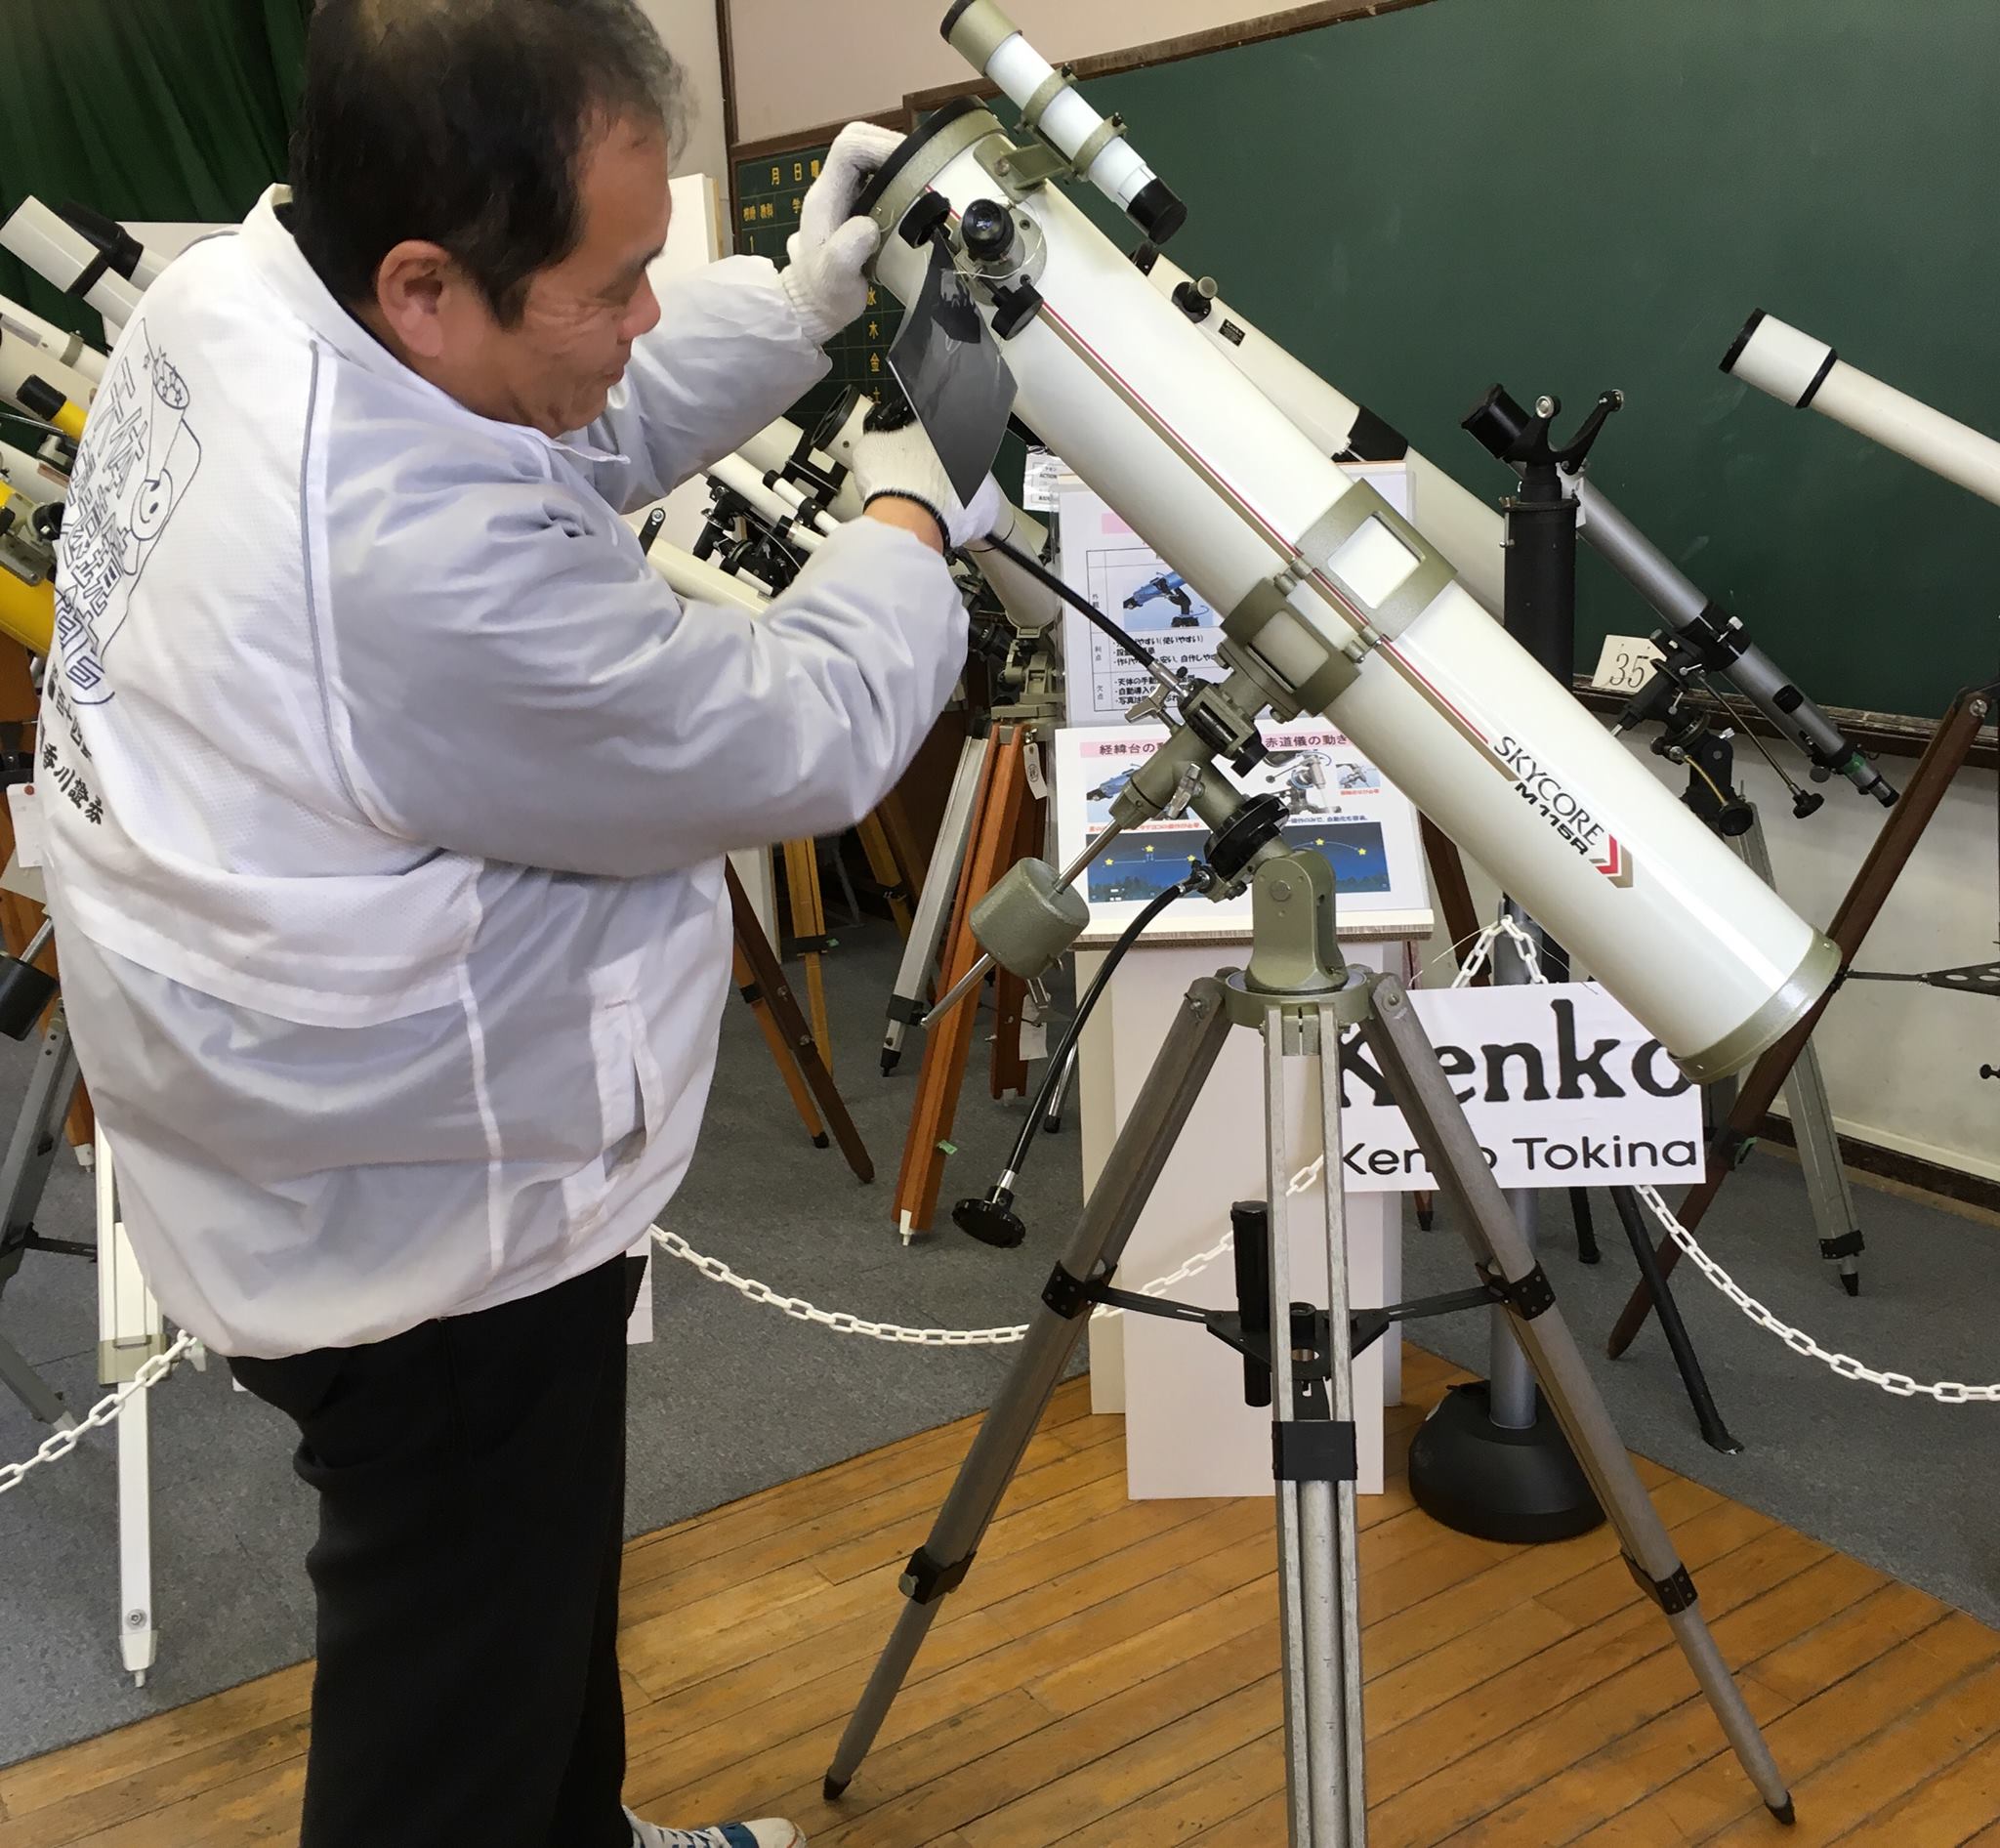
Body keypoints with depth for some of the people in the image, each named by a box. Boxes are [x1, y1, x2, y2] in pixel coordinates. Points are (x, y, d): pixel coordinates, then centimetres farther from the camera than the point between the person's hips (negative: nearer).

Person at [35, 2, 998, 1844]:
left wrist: (793, 302, -1)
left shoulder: (229, 290, -8)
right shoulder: (421, 571, -36)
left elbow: (560, 445, 8)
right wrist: (908, 522, -4)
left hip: (305, 1151, 10)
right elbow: (800, 743, -22)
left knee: (540, 1570, 31)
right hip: (427, 1222, -10)